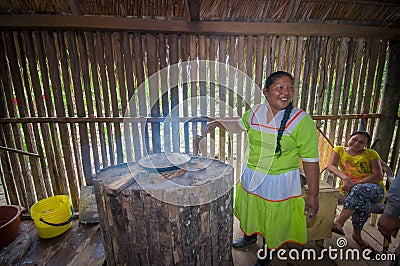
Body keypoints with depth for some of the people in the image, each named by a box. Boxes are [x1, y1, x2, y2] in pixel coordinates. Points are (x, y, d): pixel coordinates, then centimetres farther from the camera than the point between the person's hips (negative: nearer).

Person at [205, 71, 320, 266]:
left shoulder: (301, 121, -19)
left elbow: (311, 161, -16)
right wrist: (218, 123, 4)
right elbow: (239, 125, 16)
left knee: (273, 222, 20)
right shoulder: (255, 112, -6)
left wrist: (313, 195, -14)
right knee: (249, 212, 28)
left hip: (279, 184, -4)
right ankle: (249, 237, 62)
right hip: (250, 178, 4)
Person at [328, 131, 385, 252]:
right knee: (363, 203, -34)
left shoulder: (371, 153, 5)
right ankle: (357, 235, -16)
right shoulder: (339, 150, 6)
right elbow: (331, 166, -9)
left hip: (375, 189, 0)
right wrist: (345, 178, -28)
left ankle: (339, 222, -29)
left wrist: (355, 184, -21)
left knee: (359, 190, -36)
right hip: (350, 189, 0)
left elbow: (379, 175, -6)